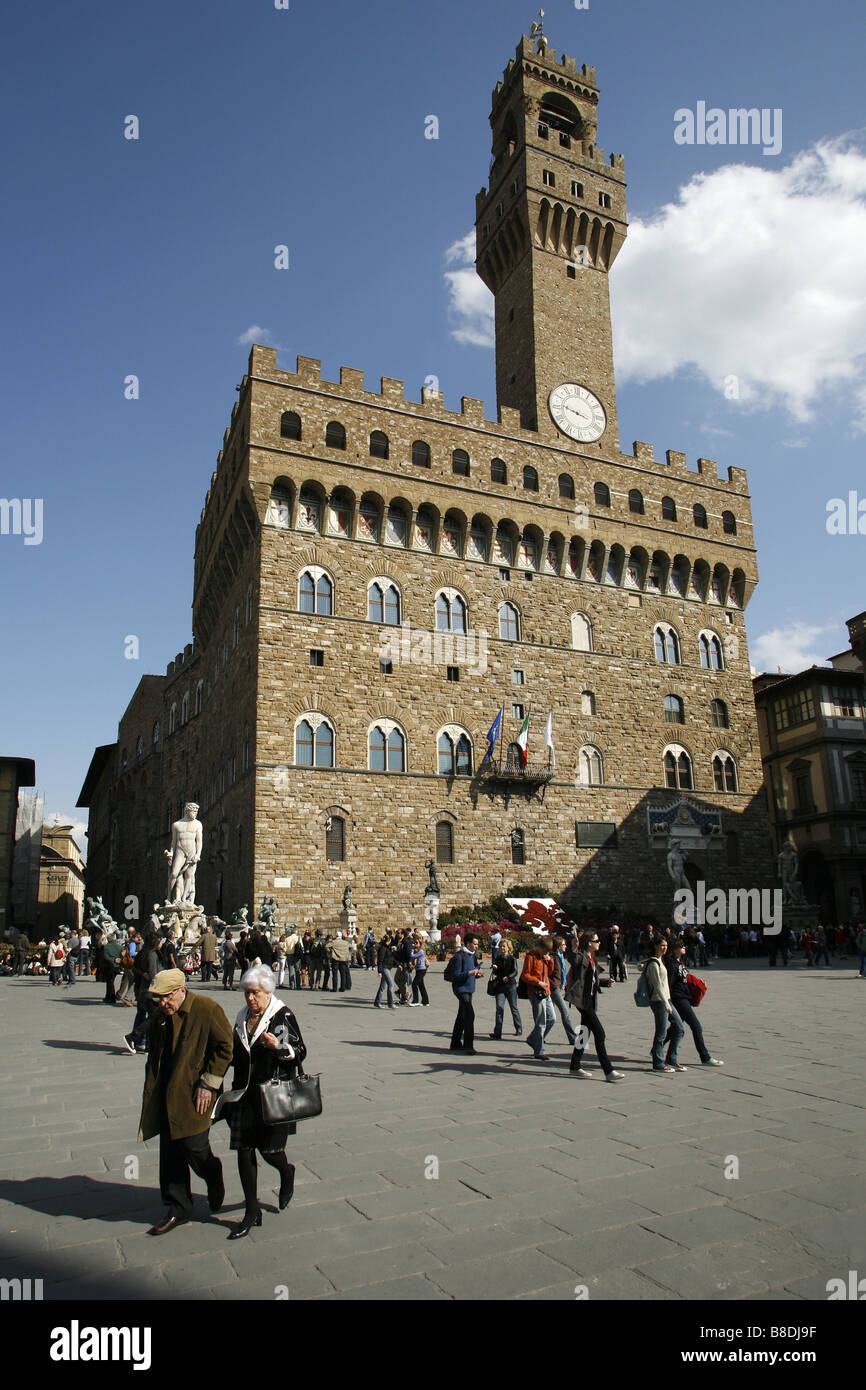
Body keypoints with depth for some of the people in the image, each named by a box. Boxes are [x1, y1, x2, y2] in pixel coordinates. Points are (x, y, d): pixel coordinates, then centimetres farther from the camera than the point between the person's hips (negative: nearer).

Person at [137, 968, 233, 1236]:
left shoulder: (207, 1009, -14)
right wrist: (151, 1091, 14)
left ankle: (214, 1180, 27)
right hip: (165, 1098, 6)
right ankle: (177, 1209, 25)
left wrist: (208, 1083, -14)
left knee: (194, 1147, -5)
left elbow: (225, 1047, -12)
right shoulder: (159, 1017, 7)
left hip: (194, 1095, -6)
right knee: (170, 1155, 9)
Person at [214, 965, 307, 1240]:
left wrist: (278, 1046, -24)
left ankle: (286, 1172, 35)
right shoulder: (243, 1018, 9)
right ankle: (251, 1212, 16)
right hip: (245, 1094, 5)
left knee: (269, 1150, -1)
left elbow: (300, 1053, -9)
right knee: (243, 1150, 3)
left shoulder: (283, 1016, -9)